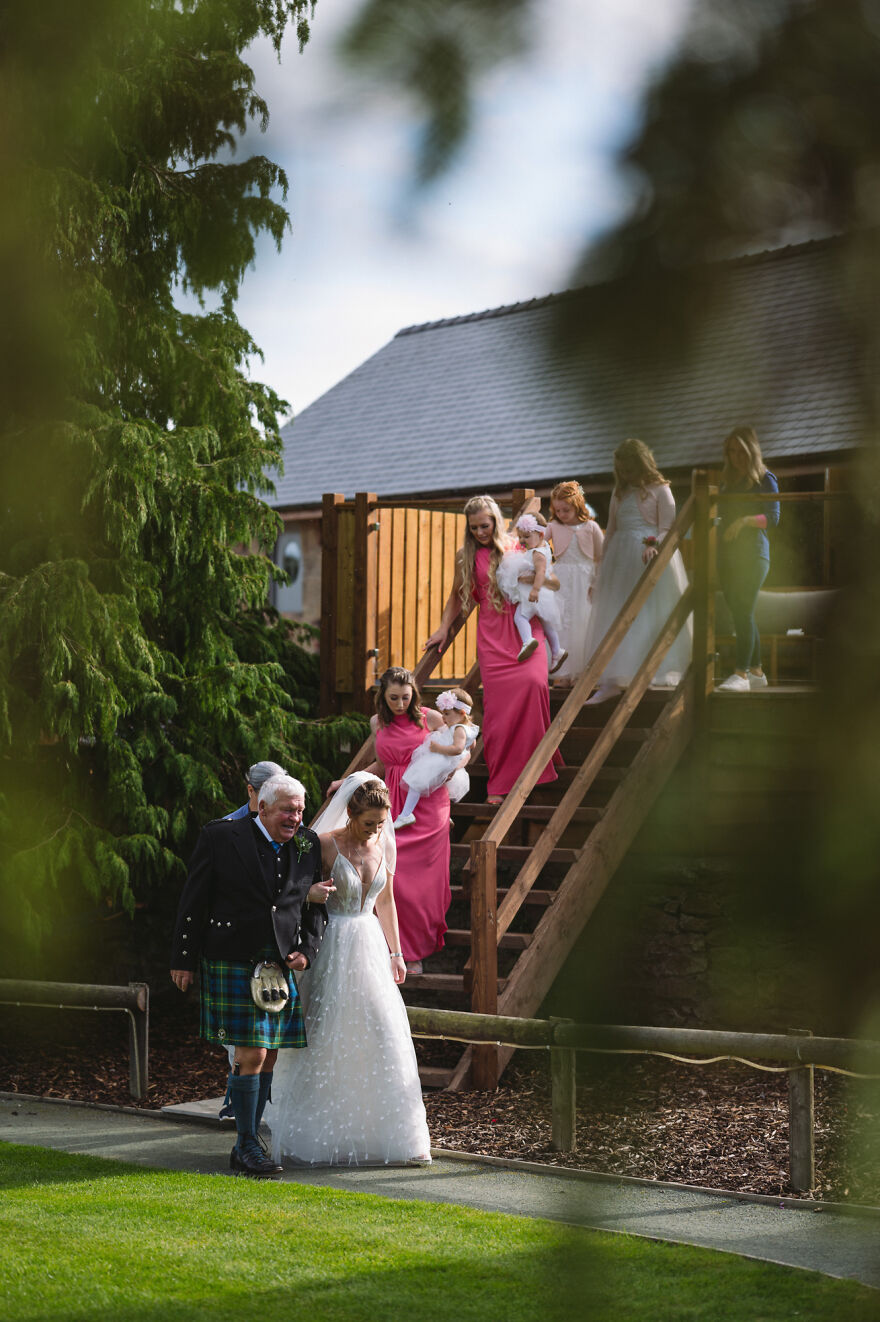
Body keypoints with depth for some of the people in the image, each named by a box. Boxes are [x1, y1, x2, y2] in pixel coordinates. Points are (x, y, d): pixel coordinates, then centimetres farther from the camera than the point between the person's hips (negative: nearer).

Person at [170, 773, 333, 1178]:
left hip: (281, 965, 5)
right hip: (233, 963, -5)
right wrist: (183, 960, -2)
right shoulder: (221, 837, -4)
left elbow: (315, 905, 17)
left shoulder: (307, 844, 8)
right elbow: (193, 901, -1)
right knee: (252, 1054, -10)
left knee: (268, 1056, 6)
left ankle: (247, 1144, 17)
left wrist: (307, 949, 2)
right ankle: (247, 1147, 0)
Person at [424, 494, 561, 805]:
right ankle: (499, 784, -2)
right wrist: (443, 628, 18)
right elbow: (457, 595, 25)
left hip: (525, 628, -1)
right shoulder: (466, 556, 12)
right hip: (491, 636, 1)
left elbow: (554, 582, 12)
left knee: (533, 681, -26)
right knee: (497, 702, -10)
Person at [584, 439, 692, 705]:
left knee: (651, 616, -6)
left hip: (649, 557, -5)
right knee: (614, 616, -4)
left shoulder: (659, 490, 0)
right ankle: (610, 682, -10)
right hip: (621, 558, 5)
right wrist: (603, 564, 18)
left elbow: (668, 528, -5)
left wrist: (655, 545, -25)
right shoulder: (619, 492, 17)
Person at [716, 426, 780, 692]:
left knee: (743, 611, -15)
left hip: (753, 553, -7)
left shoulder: (764, 479, -1)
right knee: (741, 613, 7)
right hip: (728, 553, 7)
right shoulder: (728, 481, 18)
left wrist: (745, 520, -22)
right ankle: (756, 671, 13)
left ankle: (742, 674, -20)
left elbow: (773, 517, -9)